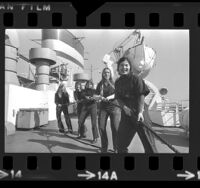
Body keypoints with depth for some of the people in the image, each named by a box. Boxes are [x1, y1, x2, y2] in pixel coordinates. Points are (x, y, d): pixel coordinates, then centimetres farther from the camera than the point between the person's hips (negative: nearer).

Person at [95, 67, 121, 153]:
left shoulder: (114, 83, 5)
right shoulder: (100, 84, 12)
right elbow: (97, 95, 10)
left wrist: (109, 97, -22)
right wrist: (101, 97, -12)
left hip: (114, 107, -2)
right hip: (103, 107, 3)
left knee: (115, 127, -9)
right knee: (101, 127, -2)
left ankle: (117, 148, 2)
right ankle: (104, 148, 13)